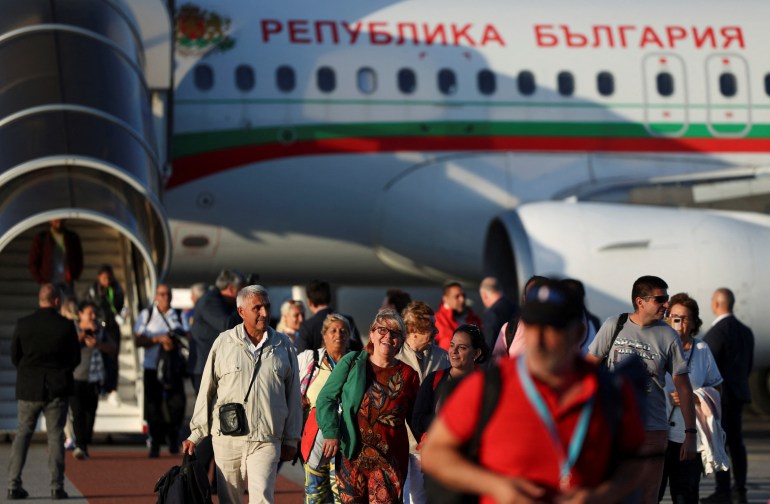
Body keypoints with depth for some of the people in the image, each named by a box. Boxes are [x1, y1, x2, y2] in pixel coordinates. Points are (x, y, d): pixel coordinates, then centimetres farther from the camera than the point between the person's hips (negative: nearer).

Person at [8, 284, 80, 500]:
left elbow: (14, 356, 3)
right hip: (57, 388, -1)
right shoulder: (66, 326, -8)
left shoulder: (23, 324, -5)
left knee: (22, 434, 9)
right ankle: (57, 486, 0)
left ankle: (13, 485, 2)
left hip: (29, 387, 1)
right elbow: (75, 359, -1)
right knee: (55, 436, 5)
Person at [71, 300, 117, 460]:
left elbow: (113, 348, 2)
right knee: (78, 411, -15)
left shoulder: (100, 330, 7)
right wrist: (83, 334, -18)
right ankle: (79, 445, -22)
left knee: (90, 413, 5)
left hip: (94, 378, 3)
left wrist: (97, 344, -14)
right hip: (75, 377, -3)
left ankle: (84, 446, 16)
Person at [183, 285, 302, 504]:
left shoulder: (283, 345, 8)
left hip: (266, 440, 0)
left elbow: (293, 397, 12)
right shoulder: (224, 343, 4)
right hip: (227, 438, 0)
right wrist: (196, 434, 6)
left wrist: (291, 439, 11)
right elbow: (207, 391, 7)